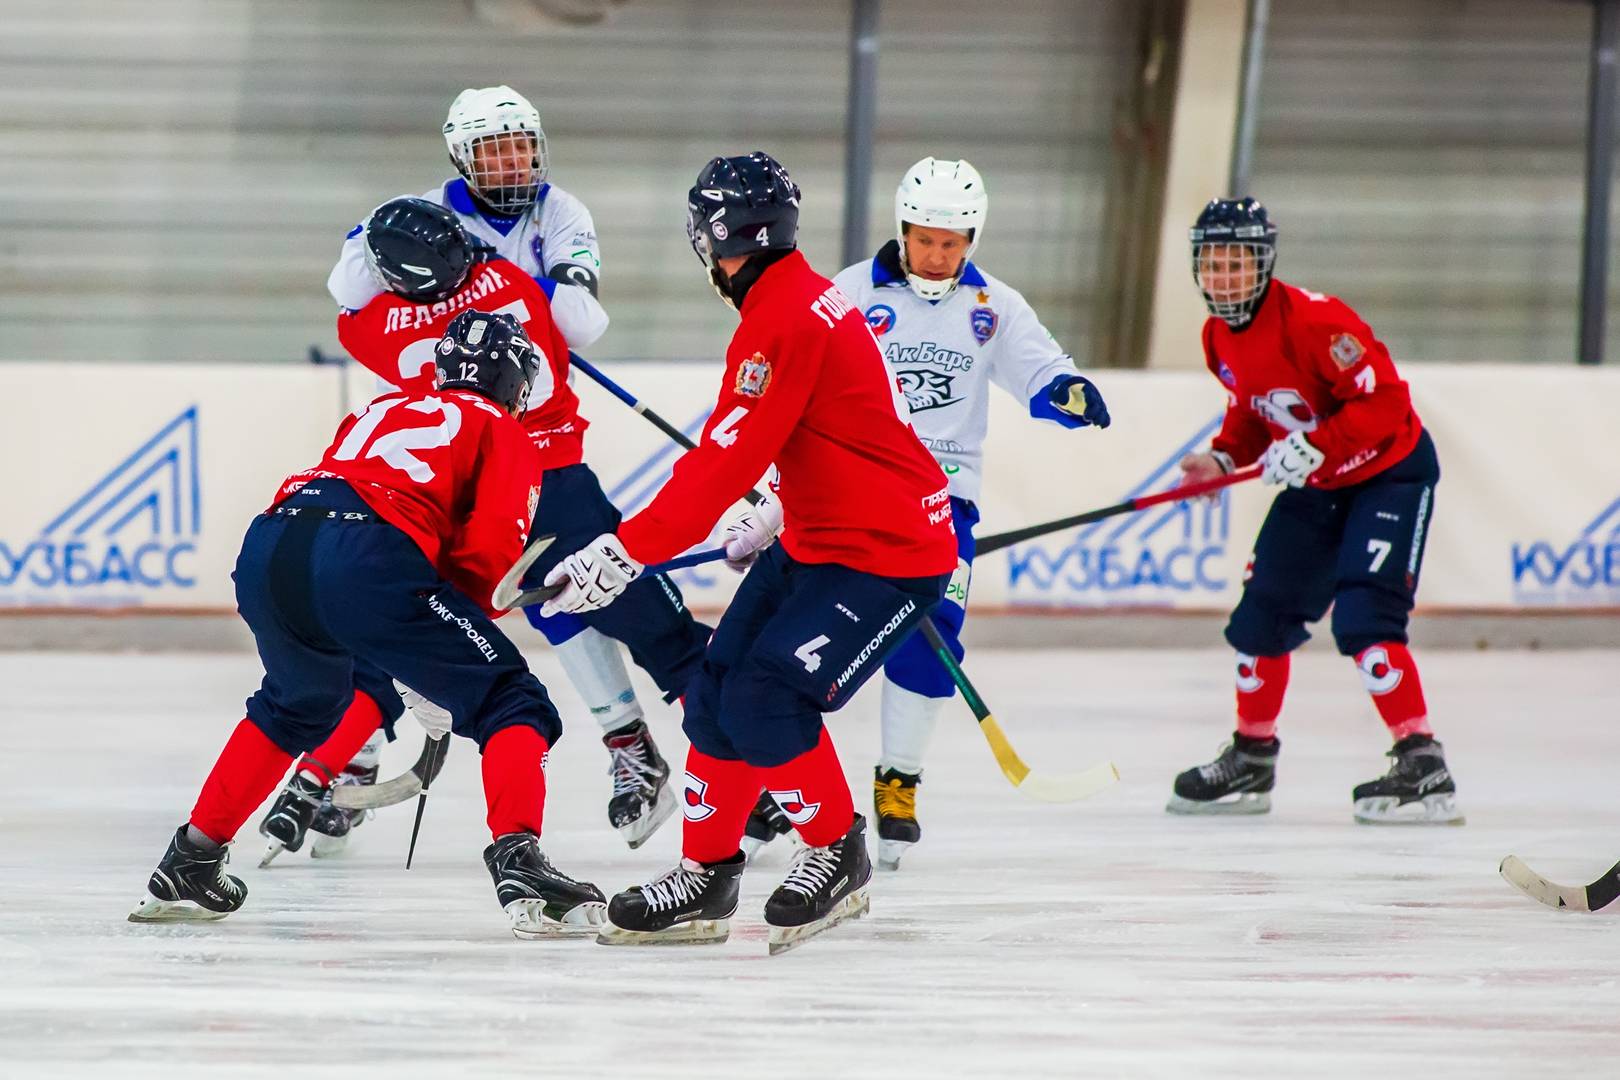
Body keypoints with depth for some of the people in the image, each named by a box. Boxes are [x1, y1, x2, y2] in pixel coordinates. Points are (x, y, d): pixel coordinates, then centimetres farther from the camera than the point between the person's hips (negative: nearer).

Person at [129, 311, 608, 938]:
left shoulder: (382, 411, 37)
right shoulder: (503, 434, 19)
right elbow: (489, 548, 3)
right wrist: (446, 650, 16)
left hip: (266, 552, 7)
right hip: (364, 558, -7)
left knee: (299, 704, 36)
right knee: (510, 702, 3)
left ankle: (188, 865, 37)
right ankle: (517, 862, -19)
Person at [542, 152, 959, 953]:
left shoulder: (780, 323, -23)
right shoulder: (805, 298, 9)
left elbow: (723, 464, -27)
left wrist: (624, 554, -26)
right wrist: (774, 519, 33)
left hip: (891, 553, -10)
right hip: (818, 540, 10)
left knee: (764, 700, -17)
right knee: (716, 691, 5)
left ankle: (836, 855, 3)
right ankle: (706, 875, 13)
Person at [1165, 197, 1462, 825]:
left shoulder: (1314, 320, -27)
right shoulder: (1220, 338, 0)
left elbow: (1385, 400, -28)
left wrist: (1312, 448, -33)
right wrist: (1224, 459, -4)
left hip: (1391, 472, -9)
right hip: (1317, 485, 9)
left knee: (1362, 619, -22)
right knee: (1263, 613, 9)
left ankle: (1424, 770, -20)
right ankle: (1251, 761, 25)